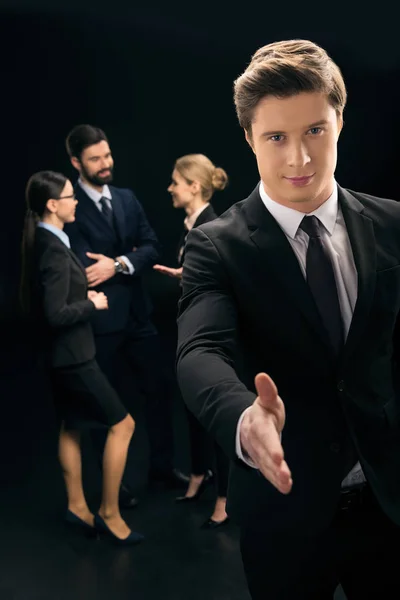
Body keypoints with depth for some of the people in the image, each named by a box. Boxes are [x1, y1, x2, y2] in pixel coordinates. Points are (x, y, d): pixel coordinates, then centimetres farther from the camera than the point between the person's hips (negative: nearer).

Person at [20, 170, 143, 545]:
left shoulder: (42, 242, 5)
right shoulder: (54, 250, -24)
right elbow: (56, 314, -27)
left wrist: (83, 296, 8)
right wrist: (92, 304, -14)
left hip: (62, 352, 10)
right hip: (71, 354, -10)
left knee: (72, 426, 19)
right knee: (122, 424, -1)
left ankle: (77, 506, 30)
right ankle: (109, 513, 7)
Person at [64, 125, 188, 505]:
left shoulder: (127, 199, 6)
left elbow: (151, 248, -1)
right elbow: (86, 266, -20)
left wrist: (119, 264, -17)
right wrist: (128, 263, -13)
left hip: (138, 314, 6)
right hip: (99, 321, -6)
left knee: (159, 389, 15)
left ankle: (162, 467, 34)